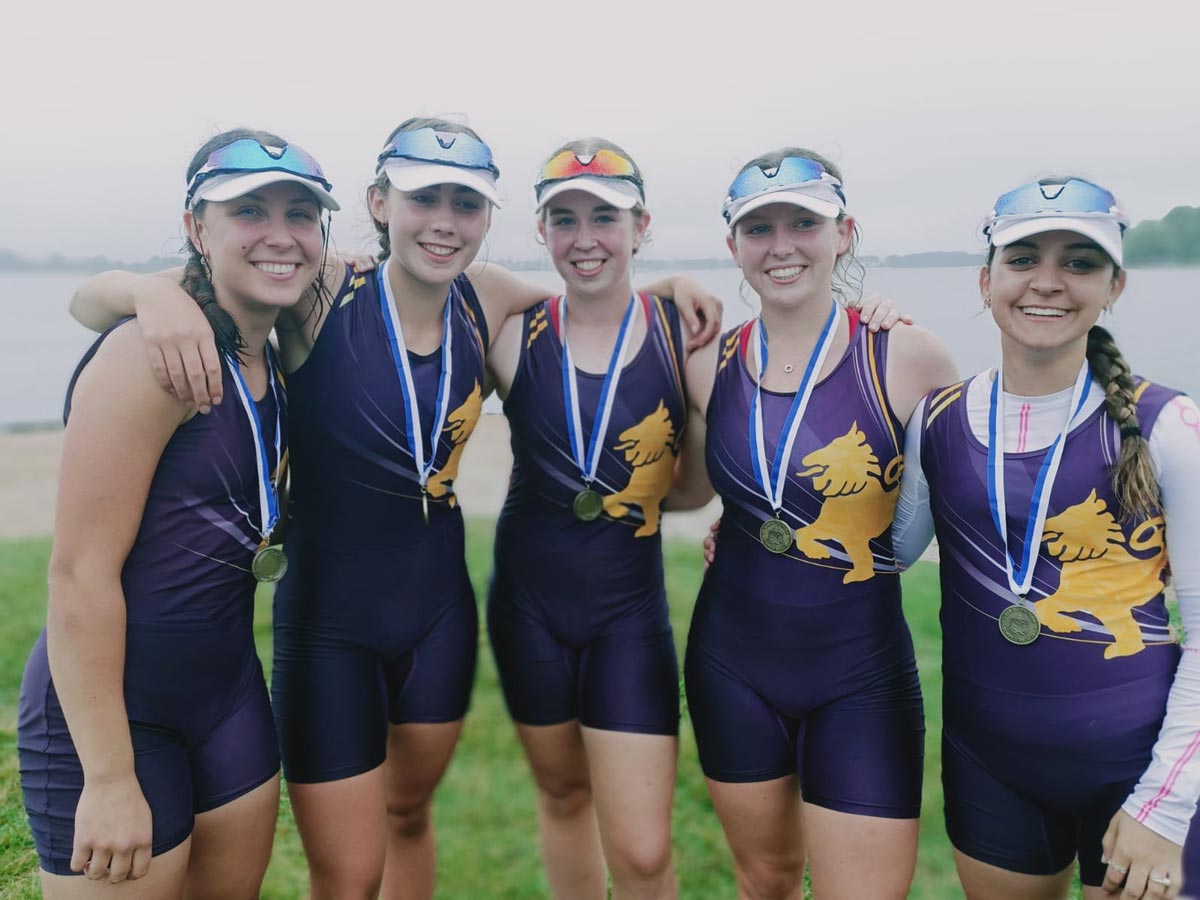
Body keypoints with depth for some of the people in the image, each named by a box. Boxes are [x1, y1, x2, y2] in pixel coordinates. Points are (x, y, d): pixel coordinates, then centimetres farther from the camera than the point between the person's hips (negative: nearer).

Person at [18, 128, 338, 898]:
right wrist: (108, 778, -19)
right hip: (105, 709, -8)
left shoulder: (272, 364, 5)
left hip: (228, 688, 8)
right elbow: (80, 573, -21)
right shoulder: (153, 355, -20)